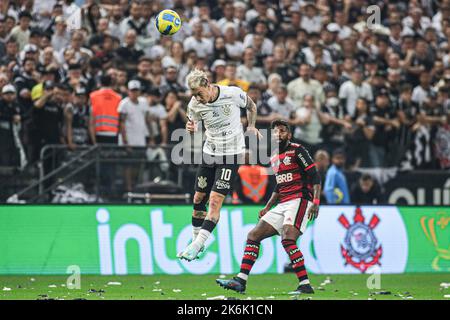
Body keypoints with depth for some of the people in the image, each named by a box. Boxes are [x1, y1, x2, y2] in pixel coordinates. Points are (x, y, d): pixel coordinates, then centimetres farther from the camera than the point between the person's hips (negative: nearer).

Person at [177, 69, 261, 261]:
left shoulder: (233, 94, -16)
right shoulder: (195, 104, -8)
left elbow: (251, 106, 5)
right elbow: (192, 123, 7)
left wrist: (251, 126, -1)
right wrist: (190, 128, -16)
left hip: (231, 154, -4)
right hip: (210, 152, 4)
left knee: (215, 200, -13)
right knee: (199, 198, 7)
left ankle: (196, 246, -16)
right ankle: (196, 239, 25)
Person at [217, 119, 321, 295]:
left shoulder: (297, 151, -5)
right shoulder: (274, 159, 19)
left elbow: (315, 177, -11)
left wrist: (316, 201, -22)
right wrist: (267, 208, 20)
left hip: (299, 200, -9)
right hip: (282, 205, 9)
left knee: (288, 239, -27)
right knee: (253, 235, 4)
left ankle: (305, 285, -26)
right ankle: (240, 281, 2)